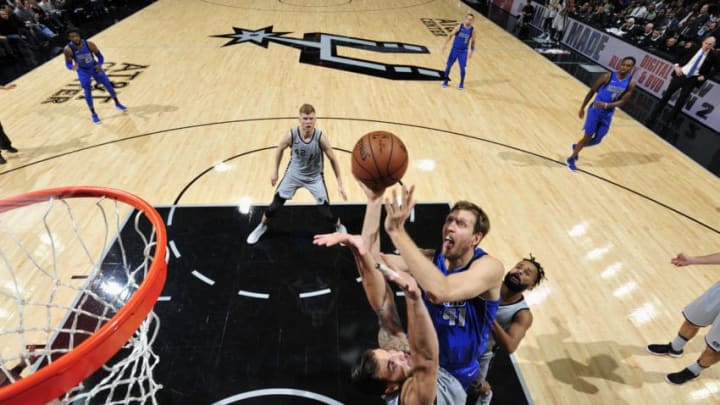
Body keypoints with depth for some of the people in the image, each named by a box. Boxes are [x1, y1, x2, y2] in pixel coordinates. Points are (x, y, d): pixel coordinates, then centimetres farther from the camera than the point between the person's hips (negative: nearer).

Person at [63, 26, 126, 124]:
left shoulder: (89, 44, -22)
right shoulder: (68, 49, -22)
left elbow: (100, 57, -11)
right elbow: (68, 64, -14)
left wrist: (99, 65, -31)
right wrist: (72, 67, -38)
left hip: (95, 67, 1)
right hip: (83, 71, -1)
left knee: (108, 85, 8)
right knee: (87, 92, -2)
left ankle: (117, 103, 33)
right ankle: (94, 114, 11)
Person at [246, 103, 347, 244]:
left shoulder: (320, 138, -27)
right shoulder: (291, 135, -25)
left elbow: (333, 159, -13)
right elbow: (279, 149, -2)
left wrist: (339, 183, -11)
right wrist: (275, 172, 5)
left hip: (314, 177, -1)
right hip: (293, 174, 1)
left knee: (326, 212, -3)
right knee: (275, 205, 6)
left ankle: (339, 227, 32)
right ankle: (262, 226, 38)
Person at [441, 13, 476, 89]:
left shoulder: (472, 30, -6)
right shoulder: (459, 26, -9)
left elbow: (473, 41, 6)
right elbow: (451, 35, -2)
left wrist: (471, 51, 3)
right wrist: (445, 44, -7)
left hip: (463, 51, 0)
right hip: (454, 49, 0)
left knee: (462, 68, -4)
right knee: (448, 66, 5)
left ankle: (461, 83, 17)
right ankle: (445, 80, 26)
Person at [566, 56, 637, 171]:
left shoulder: (631, 83, -4)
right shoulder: (608, 76, -12)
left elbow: (622, 101, -5)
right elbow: (592, 91, -4)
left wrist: (606, 105, -22)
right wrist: (582, 108, -1)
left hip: (607, 115, 4)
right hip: (595, 110, -4)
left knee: (597, 140, 8)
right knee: (587, 137, -1)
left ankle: (577, 147, 37)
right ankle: (571, 159, 16)